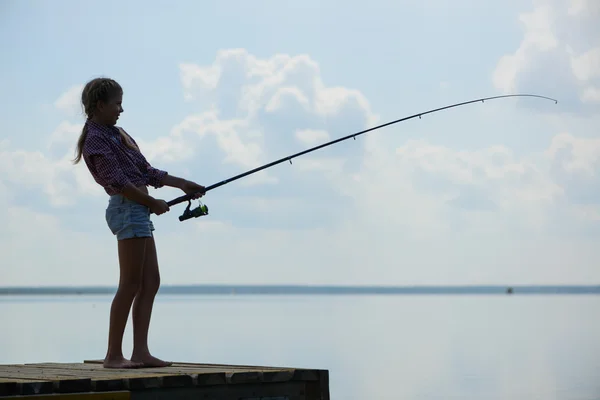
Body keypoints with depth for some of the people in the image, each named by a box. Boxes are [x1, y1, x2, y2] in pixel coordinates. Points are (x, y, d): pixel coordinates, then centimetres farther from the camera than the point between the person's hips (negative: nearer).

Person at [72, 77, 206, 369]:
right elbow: (118, 181, -17)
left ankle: (140, 352, 5)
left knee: (150, 282, 6)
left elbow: (146, 170, 20)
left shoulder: (116, 133, 20)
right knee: (130, 285, -9)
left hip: (139, 210, 10)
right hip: (127, 209, -10)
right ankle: (113, 355, -5)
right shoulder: (96, 139, -9)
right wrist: (152, 202, -11)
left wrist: (182, 184, 16)